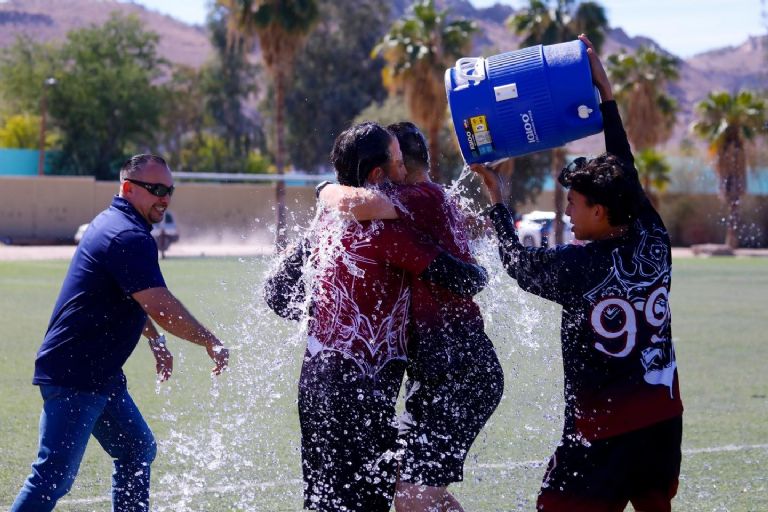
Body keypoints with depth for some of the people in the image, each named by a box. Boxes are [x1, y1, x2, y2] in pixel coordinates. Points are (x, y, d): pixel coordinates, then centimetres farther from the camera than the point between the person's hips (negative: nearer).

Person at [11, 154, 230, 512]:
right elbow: (162, 308, -23)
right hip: (73, 377, -11)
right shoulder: (129, 237, -18)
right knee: (55, 475, -12)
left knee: (138, 451, 18)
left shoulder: (113, 223, 16)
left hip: (100, 375, 11)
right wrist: (211, 343, -12)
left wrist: (156, 341, 30)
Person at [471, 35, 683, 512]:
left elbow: (521, 263, 5)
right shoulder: (654, 244, -1)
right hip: (665, 417, 7)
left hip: (605, 428, -7)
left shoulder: (580, 267, -16)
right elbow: (627, 173, 13)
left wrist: (498, 202, 18)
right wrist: (606, 92, 19)